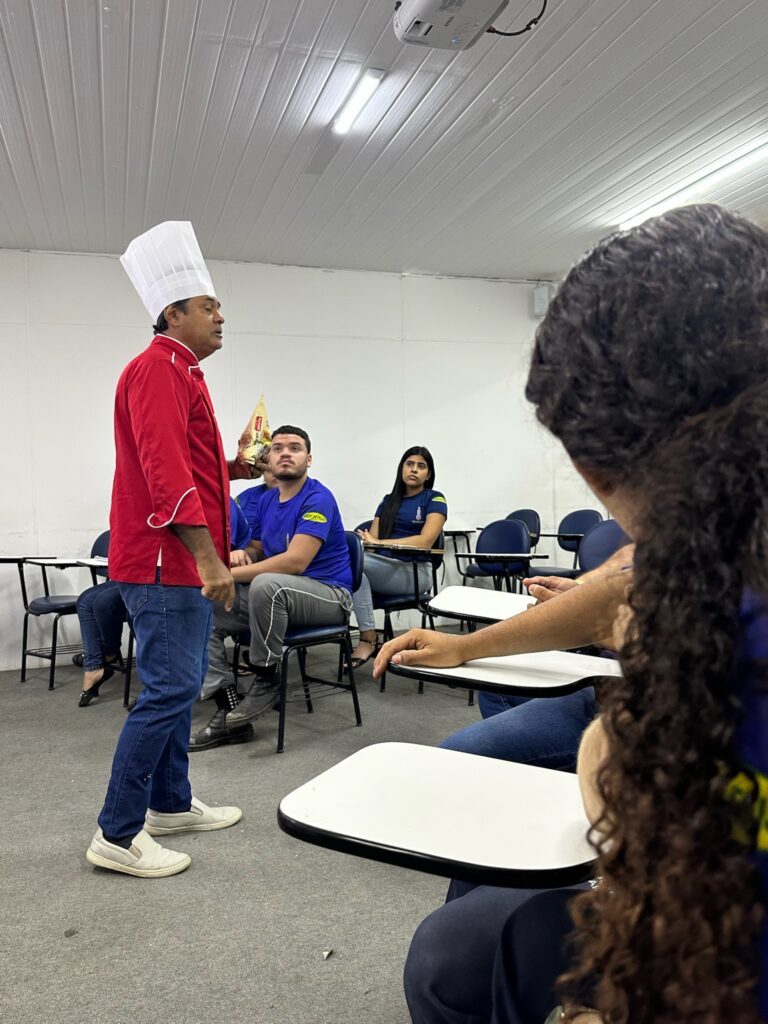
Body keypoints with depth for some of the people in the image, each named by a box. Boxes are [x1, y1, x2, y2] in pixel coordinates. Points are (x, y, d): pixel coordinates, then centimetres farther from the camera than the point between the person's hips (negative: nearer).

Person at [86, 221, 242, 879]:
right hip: (166, 567, -11)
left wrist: (236, 466, 11)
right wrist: (208, 558, -25)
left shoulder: (180, 374, 19)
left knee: (179, 686, 16)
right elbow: (166, 474, -23)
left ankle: (172, 804, 30)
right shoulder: (157, 370, -14)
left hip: (183, 567, 11)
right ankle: (118, 836, 6)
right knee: (169, 692, -6)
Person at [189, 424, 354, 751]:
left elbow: (295, 562, -25)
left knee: (266, 583, -38)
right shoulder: (267, 499, 10)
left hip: (328, 593, -8)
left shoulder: (317, 498, -15)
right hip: (276, 596, 8)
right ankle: (229, 713, -10)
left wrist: (228, 574, -23)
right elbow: (259, 552, 20)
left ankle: (266, 681, -15)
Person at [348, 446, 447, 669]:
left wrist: (380, 542, -16)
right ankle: (367, 638, -30)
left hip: (414, 571, -5)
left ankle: (368, 640, -28)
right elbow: (372, 538, 10)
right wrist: (364, 540, -15)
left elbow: (425, 541, -11)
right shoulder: (388, 500, 20)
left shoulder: (435, 500, 4)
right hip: (383, 565, 5)